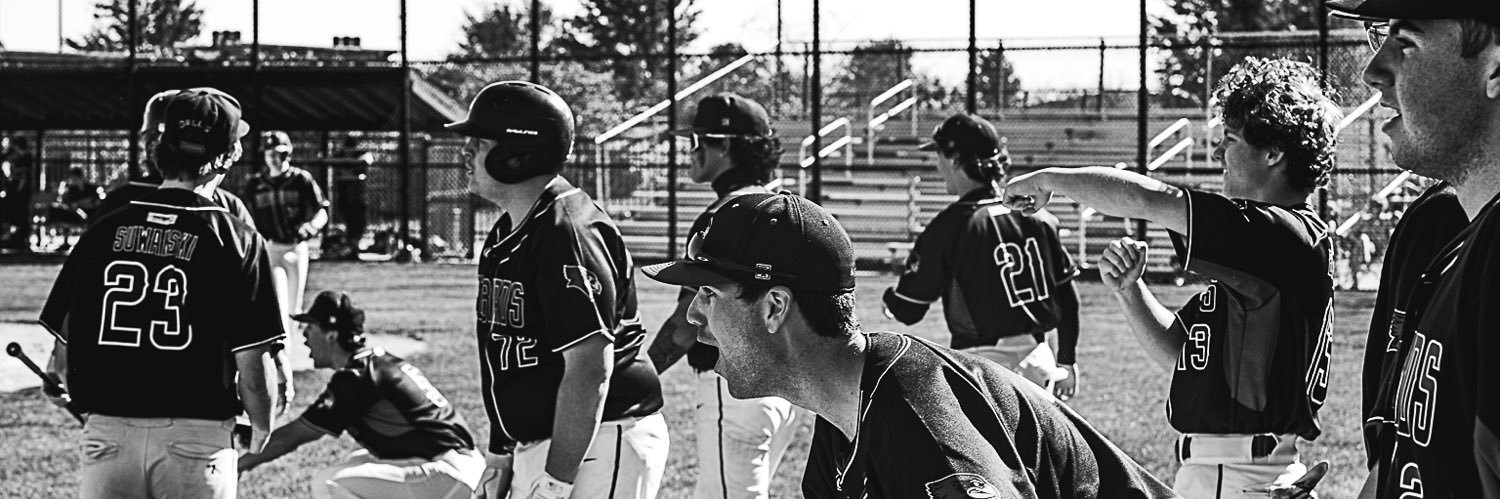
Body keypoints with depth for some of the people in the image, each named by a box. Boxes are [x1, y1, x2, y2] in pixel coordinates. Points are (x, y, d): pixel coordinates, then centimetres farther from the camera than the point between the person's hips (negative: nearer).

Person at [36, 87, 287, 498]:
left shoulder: (103, 230, 4)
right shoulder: (238, 241, -6)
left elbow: (61, 356, 5)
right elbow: (252, 361, -7)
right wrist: (261, 428, 11)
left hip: (106, 434, 3)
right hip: (196, 437, -3)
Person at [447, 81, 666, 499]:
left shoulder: (568, 232, -19)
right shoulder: (506, 233, 12)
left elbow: (590, 369, -24)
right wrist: (500, 452, 19)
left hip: (599, 446, -10)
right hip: (535, 445, 10)